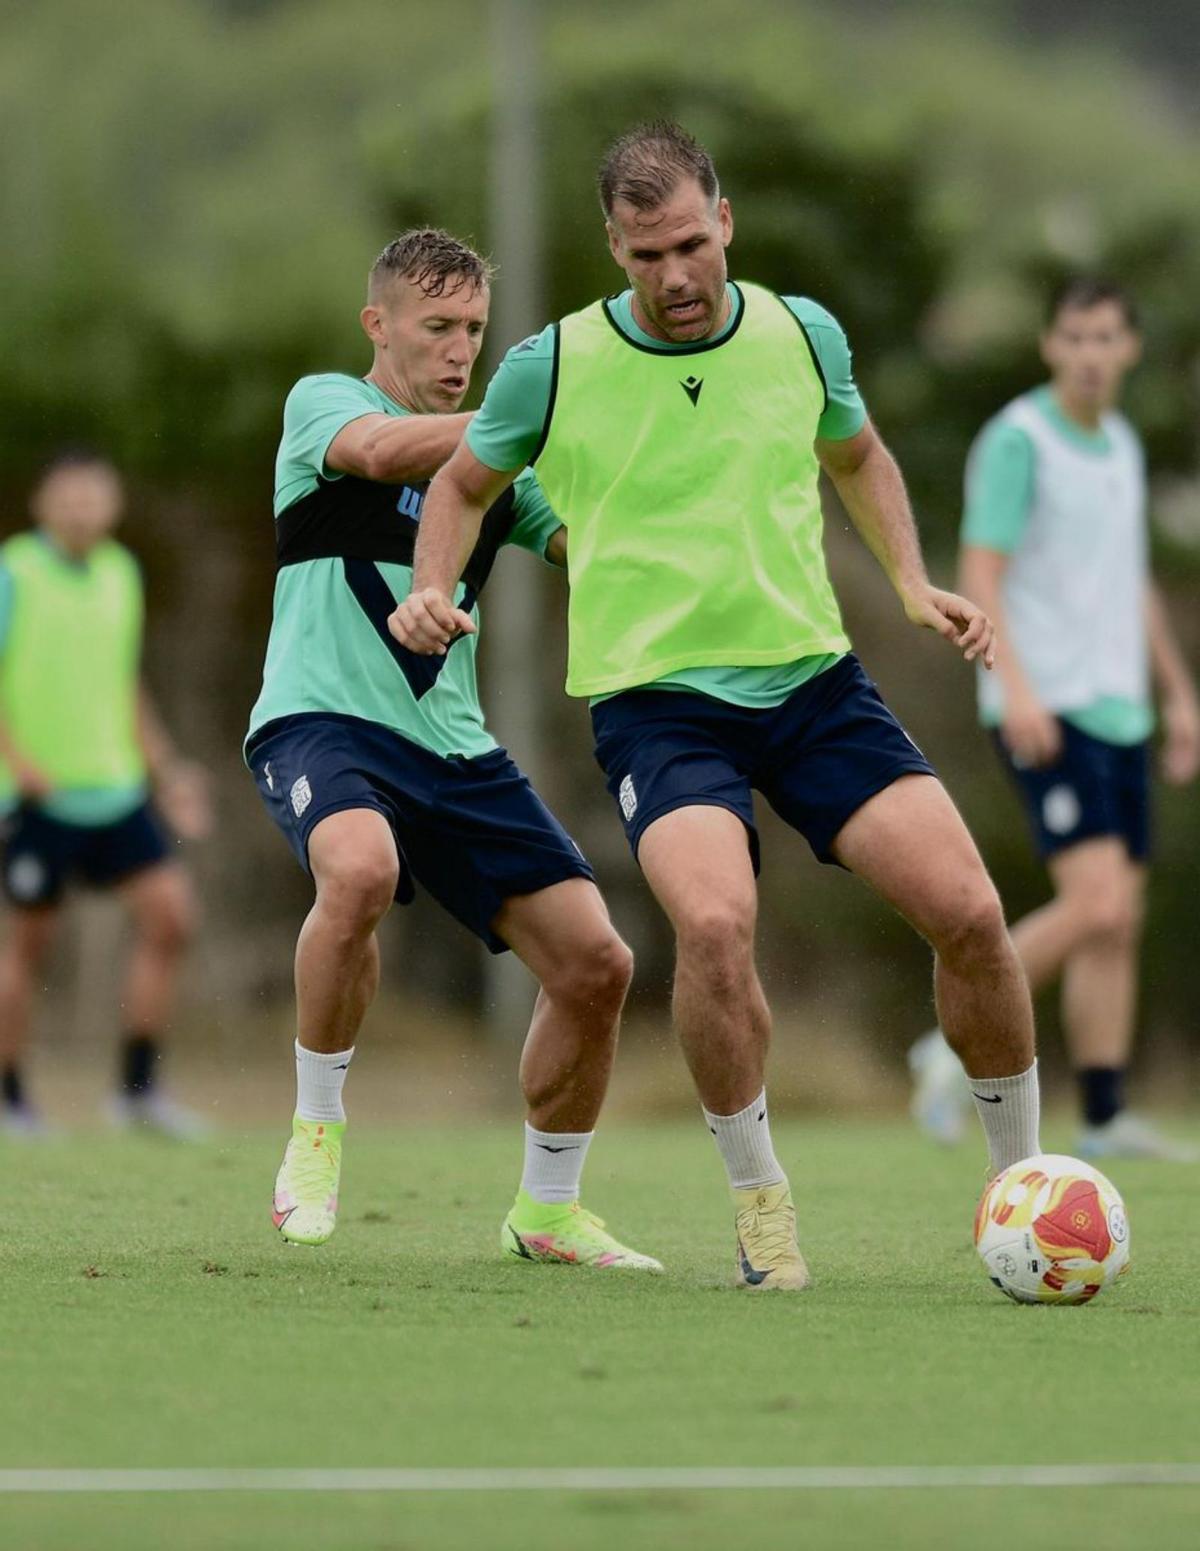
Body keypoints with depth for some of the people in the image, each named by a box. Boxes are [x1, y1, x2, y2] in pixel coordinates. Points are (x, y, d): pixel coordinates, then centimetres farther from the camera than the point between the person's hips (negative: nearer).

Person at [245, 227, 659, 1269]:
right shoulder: (322, 404, 2)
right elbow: (382, 451, -22)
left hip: (454, 748, 6)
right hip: (321, 720, -6)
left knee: (596, 965, -4)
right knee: (361, 871, -38)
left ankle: (547, 1211, 17)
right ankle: (316, 1134, -17)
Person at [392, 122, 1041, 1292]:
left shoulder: (800, 335, 3)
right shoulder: (554, 365, -5)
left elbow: (857, 457, 24)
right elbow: (464, 483, 14)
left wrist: (914, 586, 12)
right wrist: (433, 588, -4)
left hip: (811, 677, 3)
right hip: (656, 699, -3)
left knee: (968, 910, -10)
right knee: (714, 922, -30)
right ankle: (759, 1200, -8)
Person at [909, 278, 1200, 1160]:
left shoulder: (1121, 444, 16)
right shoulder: (1018, 440, -9)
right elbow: (980, 575, -15)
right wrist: (1016, 685, -27)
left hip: (1118, 713, 8)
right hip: (1047, 713, -8)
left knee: (1120, 920, 4)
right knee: (1094, 906, -18)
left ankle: (1106, 1119, 6)